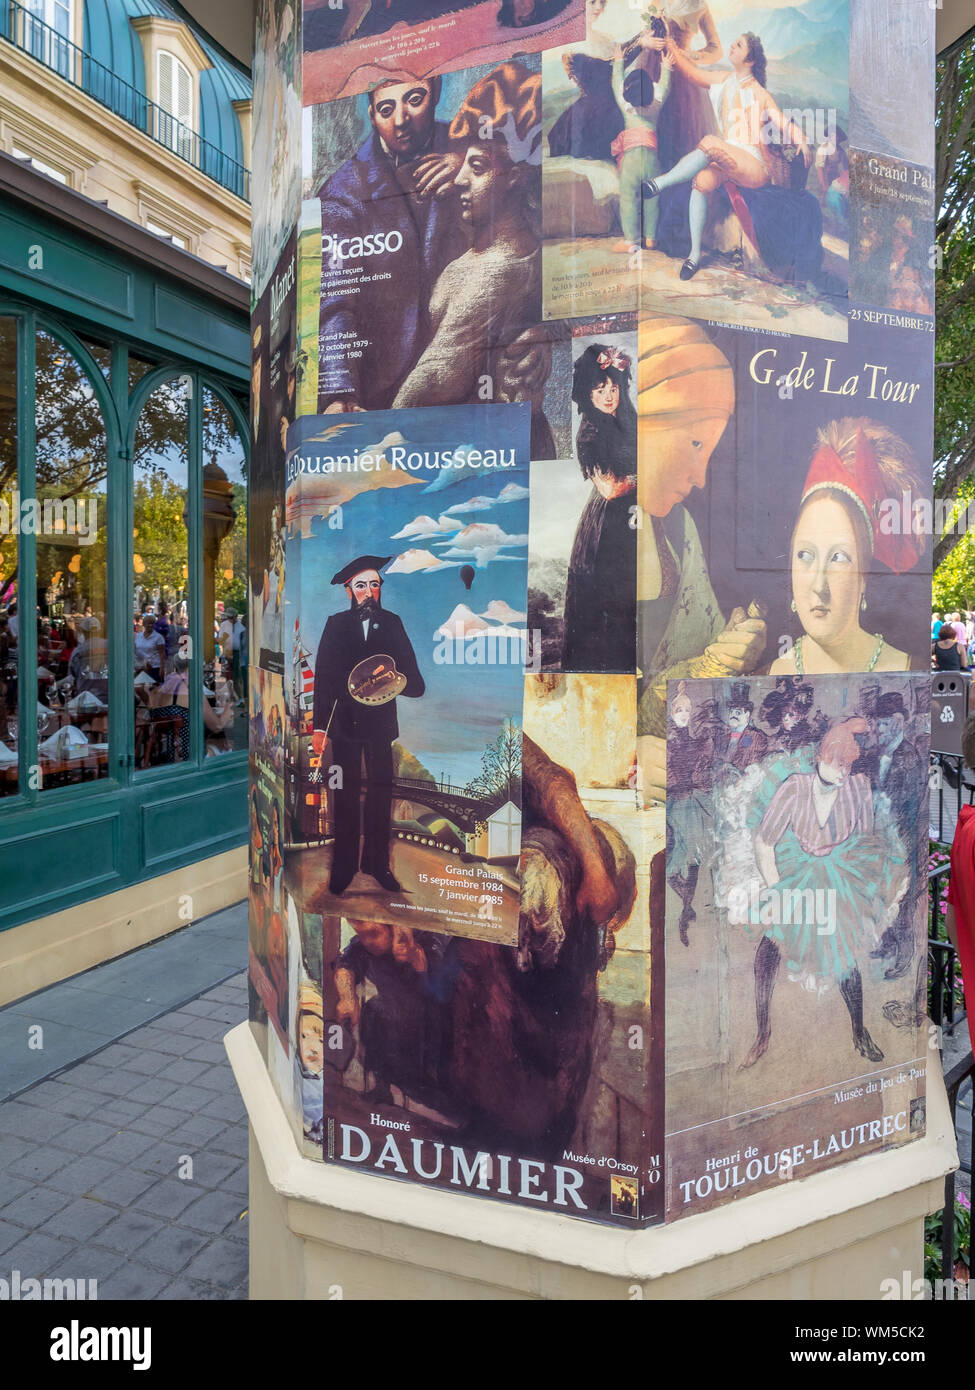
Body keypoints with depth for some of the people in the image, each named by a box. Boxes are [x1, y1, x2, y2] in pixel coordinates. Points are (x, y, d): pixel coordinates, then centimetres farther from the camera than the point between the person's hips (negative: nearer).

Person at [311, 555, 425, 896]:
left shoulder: (392, 624, 4)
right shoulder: (336, 625, 3)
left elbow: (414, 681, 0)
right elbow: (323, 677, 2)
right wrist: (319, 726, -2)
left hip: (381, 720, 1)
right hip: (344, 720, -1)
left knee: (381, 790, 7)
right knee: (346, 794, 5)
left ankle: (377, 862, 20)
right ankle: (344, 867, 16)